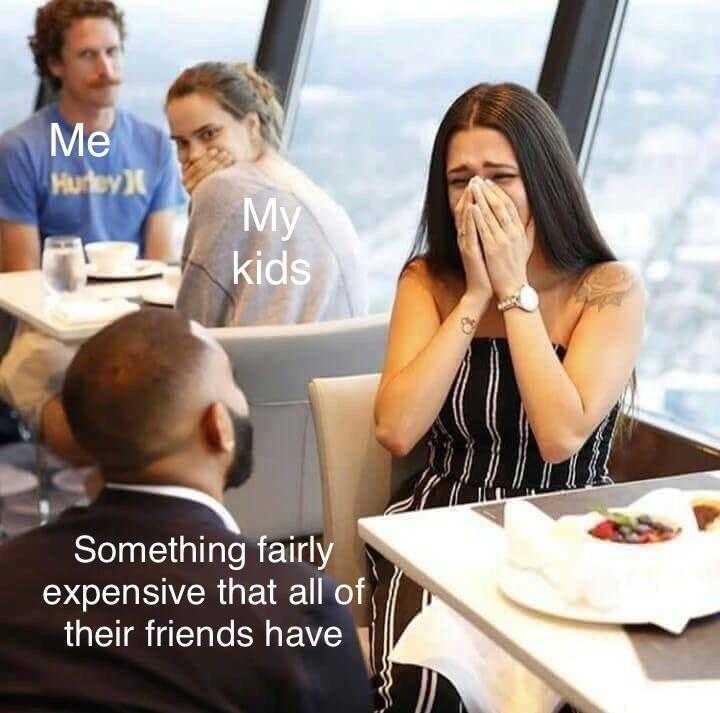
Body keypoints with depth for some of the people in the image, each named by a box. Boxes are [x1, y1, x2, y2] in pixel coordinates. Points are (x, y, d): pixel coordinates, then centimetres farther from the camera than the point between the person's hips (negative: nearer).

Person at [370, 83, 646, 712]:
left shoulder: (611, 289, -5)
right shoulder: (429, 280, 3)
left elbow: (560, 437, -19)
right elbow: (396, 431, -11)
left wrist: (515, 290, -15)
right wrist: (476, 295, -13)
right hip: (443, 521, 1)